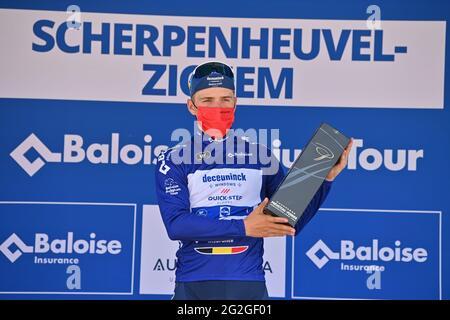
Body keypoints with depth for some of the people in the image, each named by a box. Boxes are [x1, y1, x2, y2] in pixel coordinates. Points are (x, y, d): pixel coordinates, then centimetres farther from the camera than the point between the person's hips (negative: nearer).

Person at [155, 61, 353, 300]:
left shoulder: (261, 156, 6)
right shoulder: (173, 161, 1)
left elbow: (291, 224, 6)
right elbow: (175, 224, -12)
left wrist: (326, 178, -4)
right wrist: (243, 227, -18)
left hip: (249, 283, 1)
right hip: (193, 285, -1)